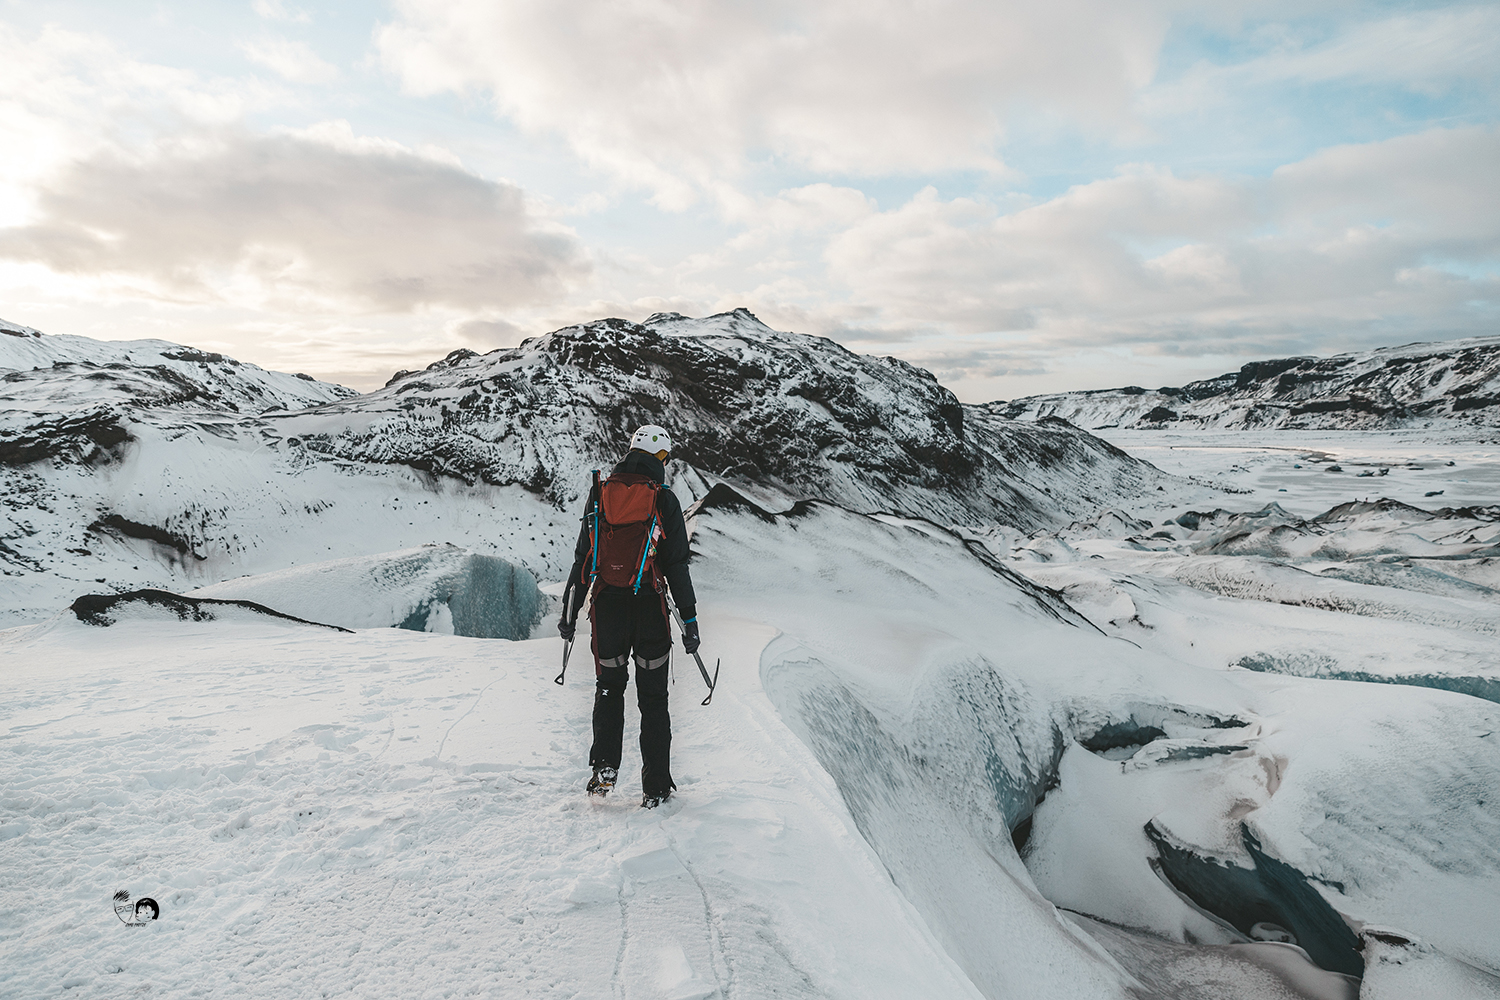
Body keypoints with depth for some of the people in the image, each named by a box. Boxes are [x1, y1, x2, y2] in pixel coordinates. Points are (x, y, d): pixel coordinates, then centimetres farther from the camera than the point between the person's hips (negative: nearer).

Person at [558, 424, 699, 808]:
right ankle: (655, 787, 13)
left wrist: (570, 612, 11)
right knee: (653, 697, 9)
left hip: (607, 606, 2)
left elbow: (583, 558, 5)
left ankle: (604, 766, 11)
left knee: (608, 687, 21)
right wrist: (689, 618, -2)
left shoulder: (600, 493, 3)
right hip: (650, 608, -2)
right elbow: (677, 565, -6)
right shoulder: (664, 499, -5)